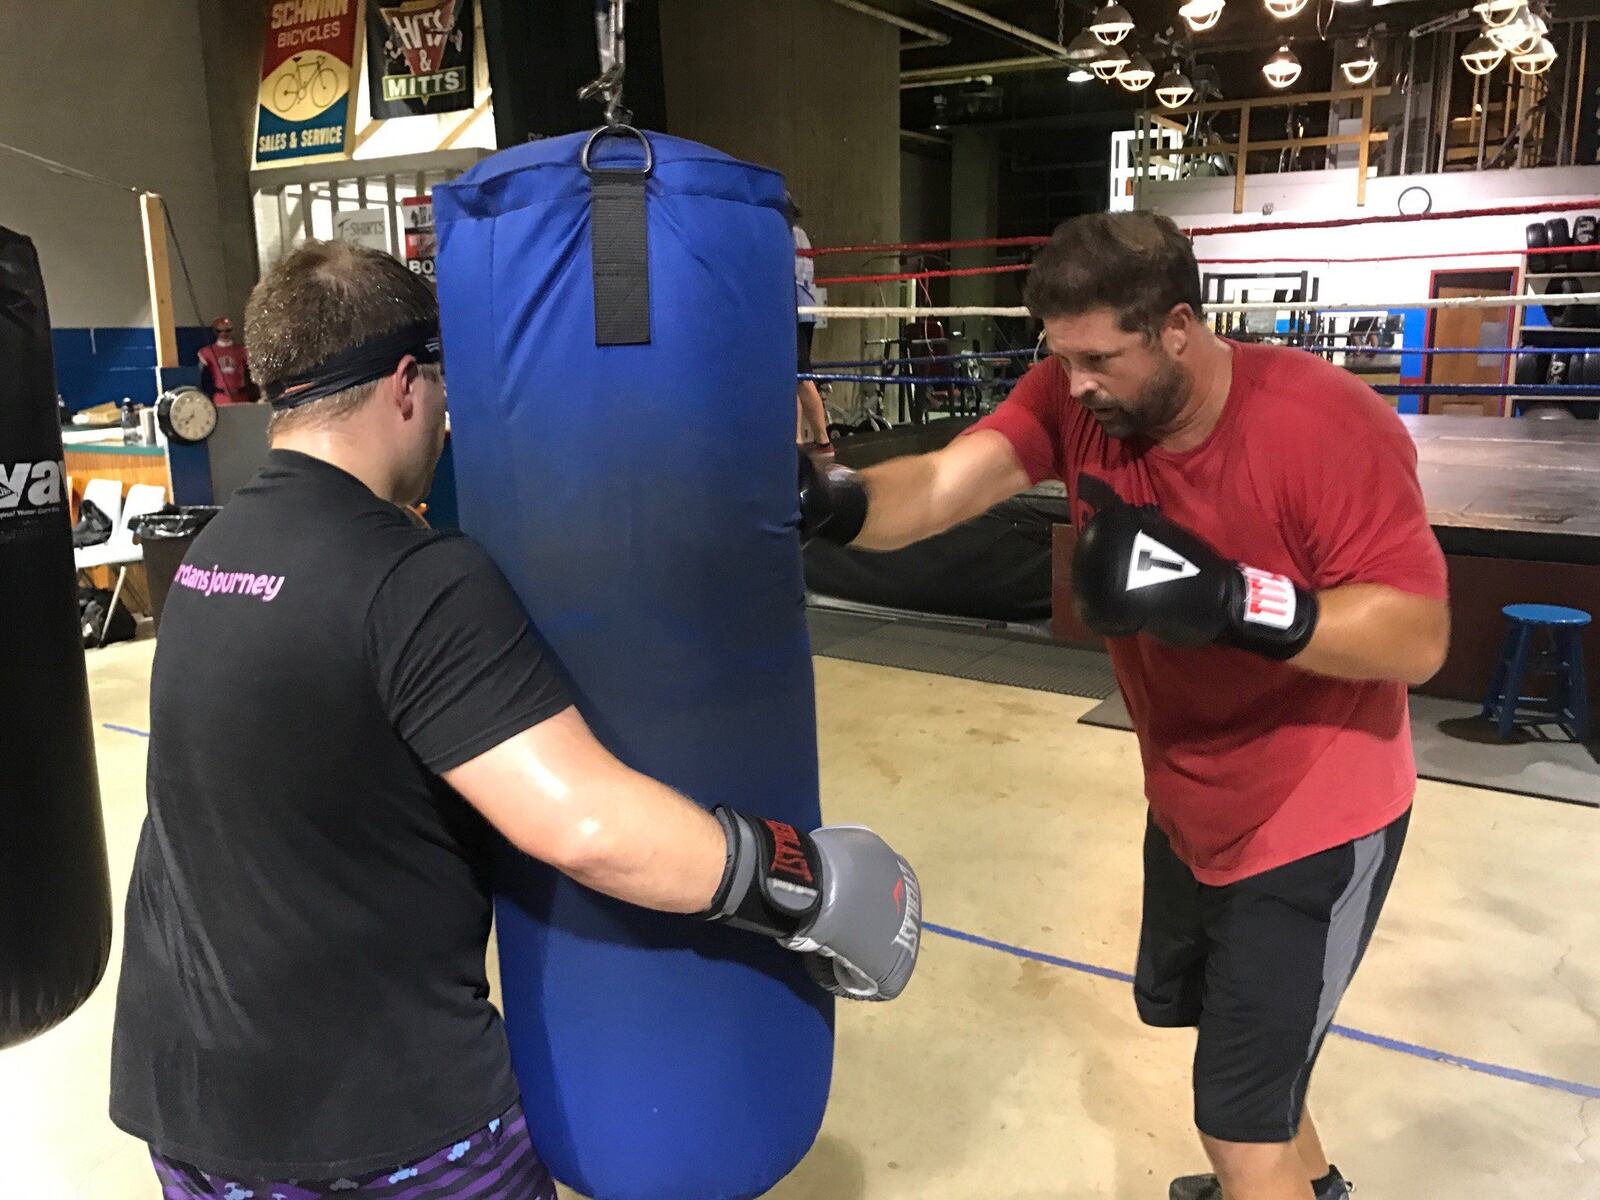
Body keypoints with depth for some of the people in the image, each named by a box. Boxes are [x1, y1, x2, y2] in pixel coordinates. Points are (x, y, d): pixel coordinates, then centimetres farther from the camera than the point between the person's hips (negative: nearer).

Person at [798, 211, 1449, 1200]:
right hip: (1187, 804, 7)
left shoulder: (1329, 425, -27)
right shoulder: (1076, 397, -13)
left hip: (1315, 817, -7)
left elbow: (1419, 638, -26)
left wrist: (1225, 599, -39)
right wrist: (830, 500, -47)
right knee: (1184, 1005, 31)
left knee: (1240, 1118, 0)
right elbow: (942, 485, -26)